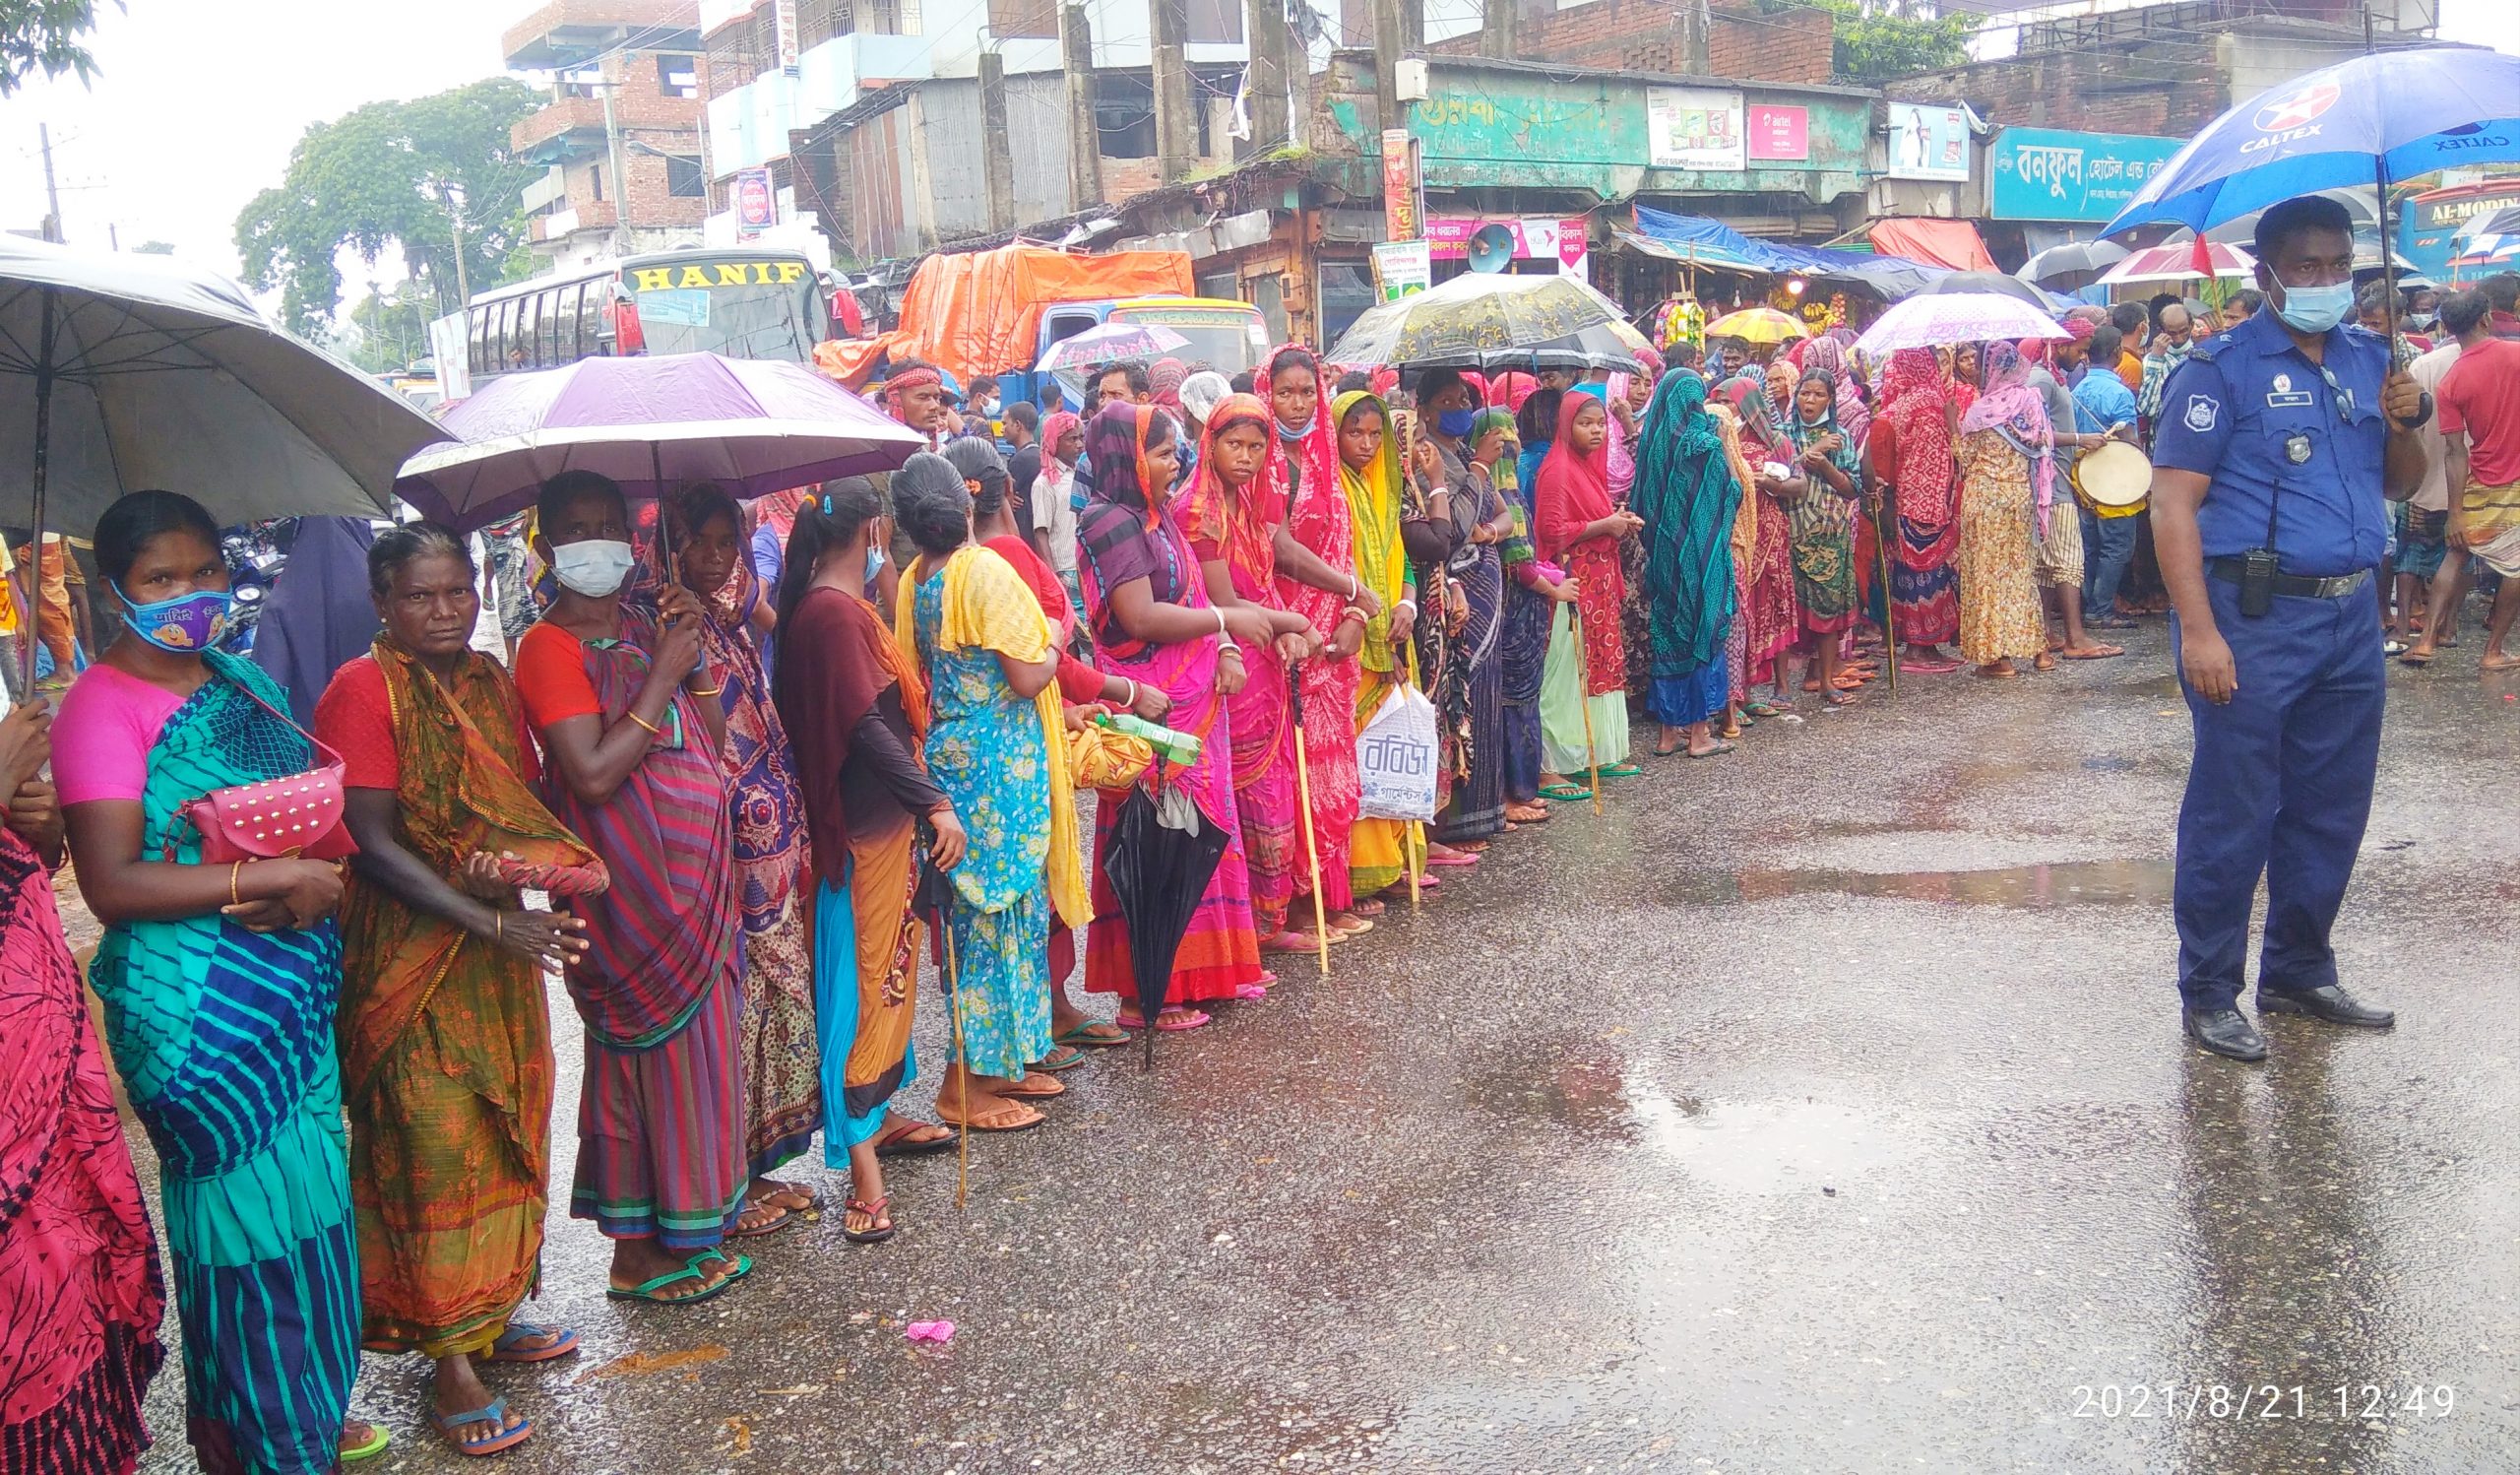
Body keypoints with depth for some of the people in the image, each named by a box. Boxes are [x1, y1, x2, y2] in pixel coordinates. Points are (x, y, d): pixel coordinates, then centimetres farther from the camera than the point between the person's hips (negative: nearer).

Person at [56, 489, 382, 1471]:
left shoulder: (241, 679, 10)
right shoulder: (104, 706, -12)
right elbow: (111, 884, -19)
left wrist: (312, 885, -5)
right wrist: (273, 879, -19)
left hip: (293, 983, 7)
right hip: (197, 1010, -7)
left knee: (311, 1201, 14)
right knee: (250, 1209, 2)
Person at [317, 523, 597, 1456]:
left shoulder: (489, 682, 7)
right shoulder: (363, 690, -13)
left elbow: (525, 804, 14)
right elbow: (372, 845, -18)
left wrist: (511, 863, -10)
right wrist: (496, 924, -23)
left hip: (497, 942, 7)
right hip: (408, 952, -7)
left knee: (504, 1130, 14)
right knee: (434, 1144, -2)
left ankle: (488, 1315, 30)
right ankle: (451, 1364, 9)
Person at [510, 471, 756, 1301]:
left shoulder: (646, 623, 11)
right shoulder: (549, 647, -10)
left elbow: (714, 742, 8)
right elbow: (594, 774, -22)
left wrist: (696, 649, -3)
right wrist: (663, 676, -16)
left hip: (695, 866, 7)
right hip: (629, 880, -7)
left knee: (700, 1036, 14)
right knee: (651, 1044, -1)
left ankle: (700, 1203, 29)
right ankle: (638, 1250, 12)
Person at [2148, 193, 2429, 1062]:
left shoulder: (2368, 359, 14)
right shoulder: (2221, 368, -7)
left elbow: (2400, 486, 20)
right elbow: (2173, 504, -13)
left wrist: (2407, 424, -2)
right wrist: (2198, 632, -21)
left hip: (2351, 616, 7)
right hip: (2254, 620, -7)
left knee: (2332, 811, 15)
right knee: (2233, 815, -1)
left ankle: (2300, 973, 30)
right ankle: (2208, 996, 11)